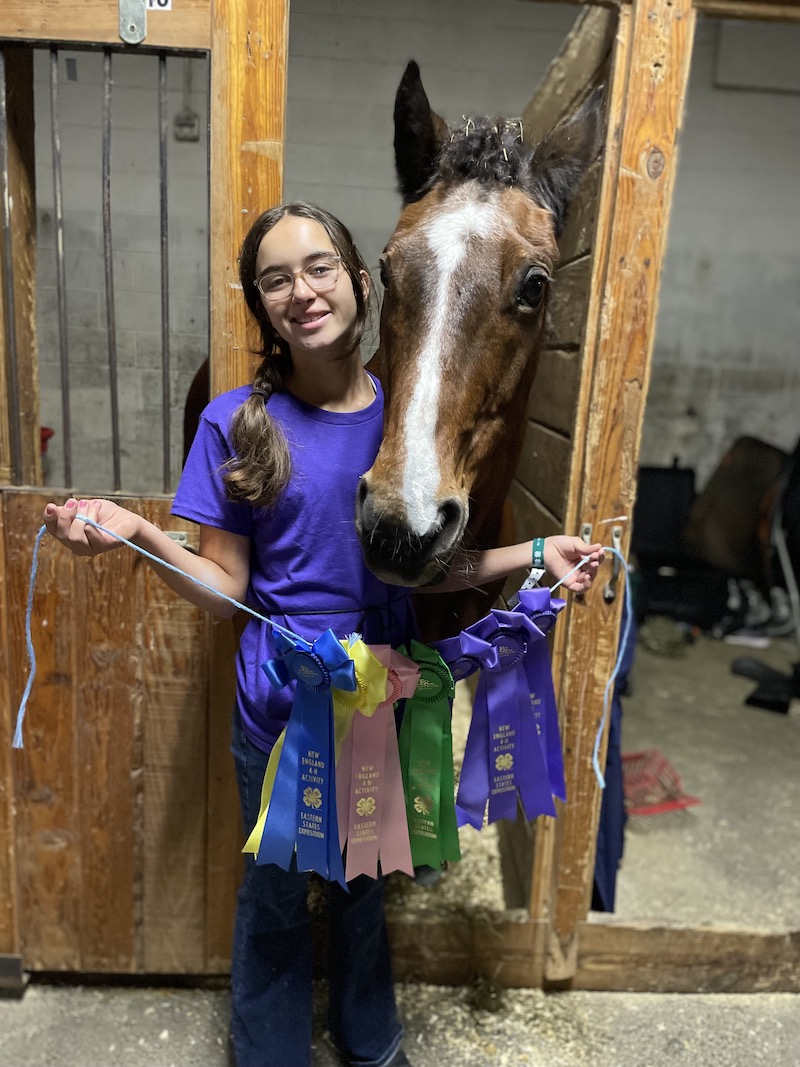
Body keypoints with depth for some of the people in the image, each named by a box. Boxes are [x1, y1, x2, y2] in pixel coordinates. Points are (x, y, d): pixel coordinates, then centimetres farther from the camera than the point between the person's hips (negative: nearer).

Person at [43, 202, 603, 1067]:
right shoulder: (237, 422, -10)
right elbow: (225, 589, -9)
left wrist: (538, 555, -6)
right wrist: (134, 533, -24)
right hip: (279, 702, -2)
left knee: (363, 879, 24)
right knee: (276, 890, 18)